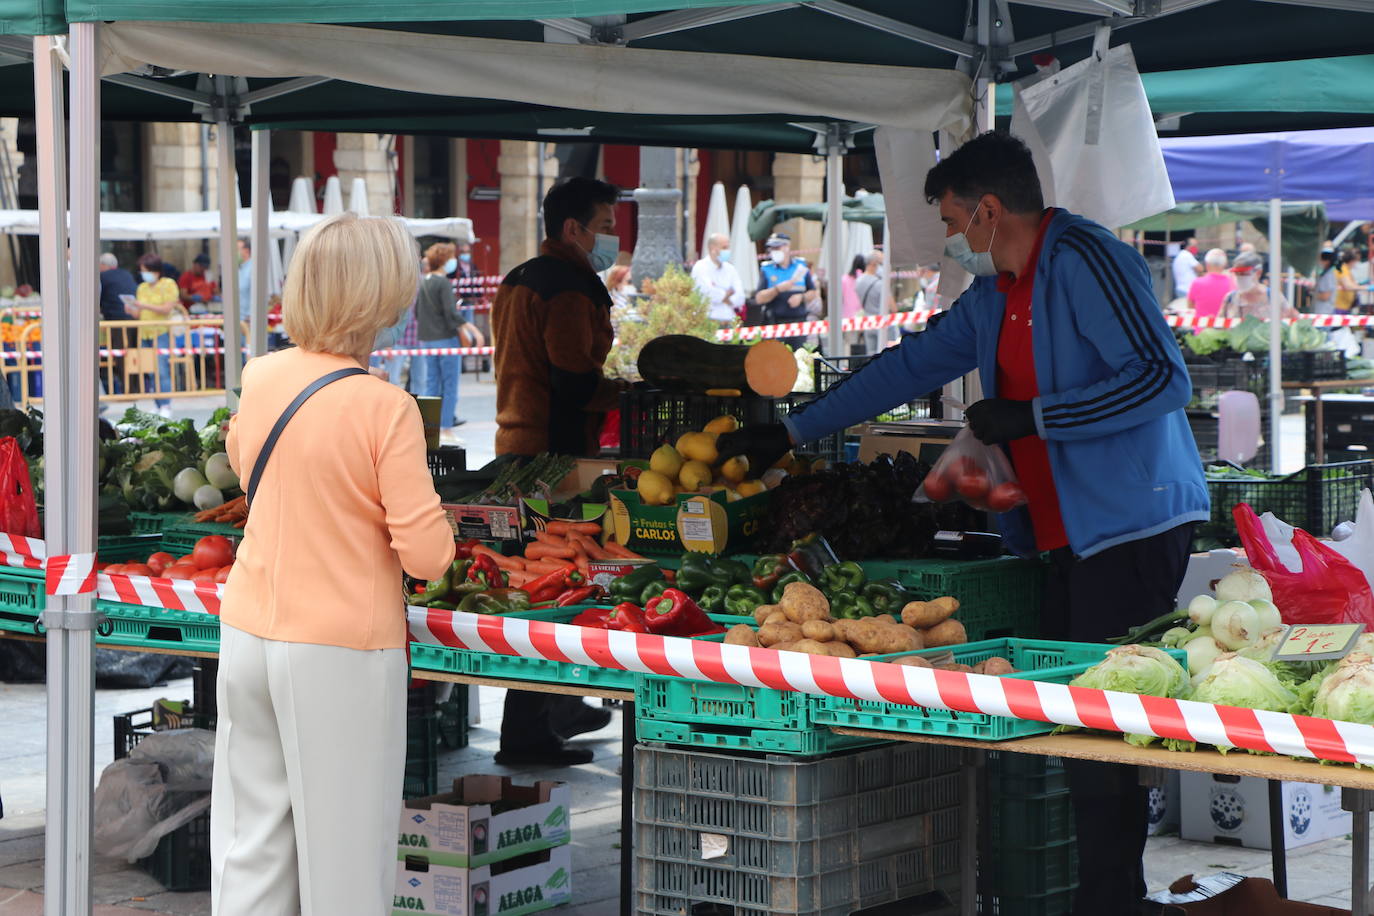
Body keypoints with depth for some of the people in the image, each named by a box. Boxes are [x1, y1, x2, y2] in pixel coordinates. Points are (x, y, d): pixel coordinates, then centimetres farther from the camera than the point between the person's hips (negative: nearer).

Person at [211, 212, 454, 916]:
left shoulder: (260, 377, 1)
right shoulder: (386, 408, -16)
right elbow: (427, 553, -16)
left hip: (249, 631, 6)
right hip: (342, 650, -5)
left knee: (252, 838, 12)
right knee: (343, 854, 5)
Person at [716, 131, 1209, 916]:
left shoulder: (1086, 262, -11)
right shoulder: (994, 296, 19)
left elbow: (1164, 377, -18)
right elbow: (913, 365, 28)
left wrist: (1032, 417, -18)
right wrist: (791, 432, 29)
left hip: (1130, 525, -9)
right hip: (1069, 533, 9)